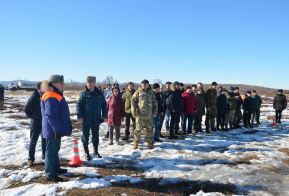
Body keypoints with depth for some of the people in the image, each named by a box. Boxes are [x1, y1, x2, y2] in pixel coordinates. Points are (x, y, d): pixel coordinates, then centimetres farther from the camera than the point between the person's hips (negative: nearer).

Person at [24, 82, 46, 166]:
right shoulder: (33, 97, -16)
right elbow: (26, 109, -16)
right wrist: (32, 116, -3)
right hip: (36, 122, -6)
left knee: (45, 139, 15)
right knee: (33, 141, 1)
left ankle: (45, 155, 29)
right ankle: (31, 159, 10)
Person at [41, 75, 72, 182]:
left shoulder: (56, 95, 13)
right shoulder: (51, 97, -21)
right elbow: (51, 115, -26)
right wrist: (57, 129, -25)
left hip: (55, 129, 11)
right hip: (53, 129, -11)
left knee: (55, 149, 21)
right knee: (51, 150, -2)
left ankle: (56, 167, 35)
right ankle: (50, 174, 8)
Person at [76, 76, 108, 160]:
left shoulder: (100, 94, 3)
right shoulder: (83, 94, -6)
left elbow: (104, 105, 8)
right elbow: (78, 105, -7)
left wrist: (104, 116, 2)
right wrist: (79, 116, -15)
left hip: (96, 119, 3)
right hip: (86, 120, -3)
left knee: (96, 136, 16)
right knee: (85, 136, 7)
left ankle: (95, 151, 33)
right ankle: (86, 153, 21)